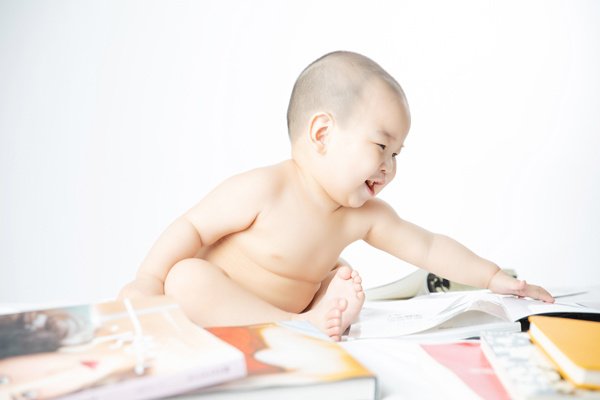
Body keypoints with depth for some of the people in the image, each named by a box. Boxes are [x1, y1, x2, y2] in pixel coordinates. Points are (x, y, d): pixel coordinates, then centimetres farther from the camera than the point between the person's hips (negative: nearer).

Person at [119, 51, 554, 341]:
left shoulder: (364, 215, -8)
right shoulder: (263, 190, -27)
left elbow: (430, 247, 0)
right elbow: (191, 228, -18)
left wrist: (494, 277, -2)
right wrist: (149, 280, -26)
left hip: (293, 308, 6)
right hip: (223, 316, -5)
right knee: (185, 277, -34)